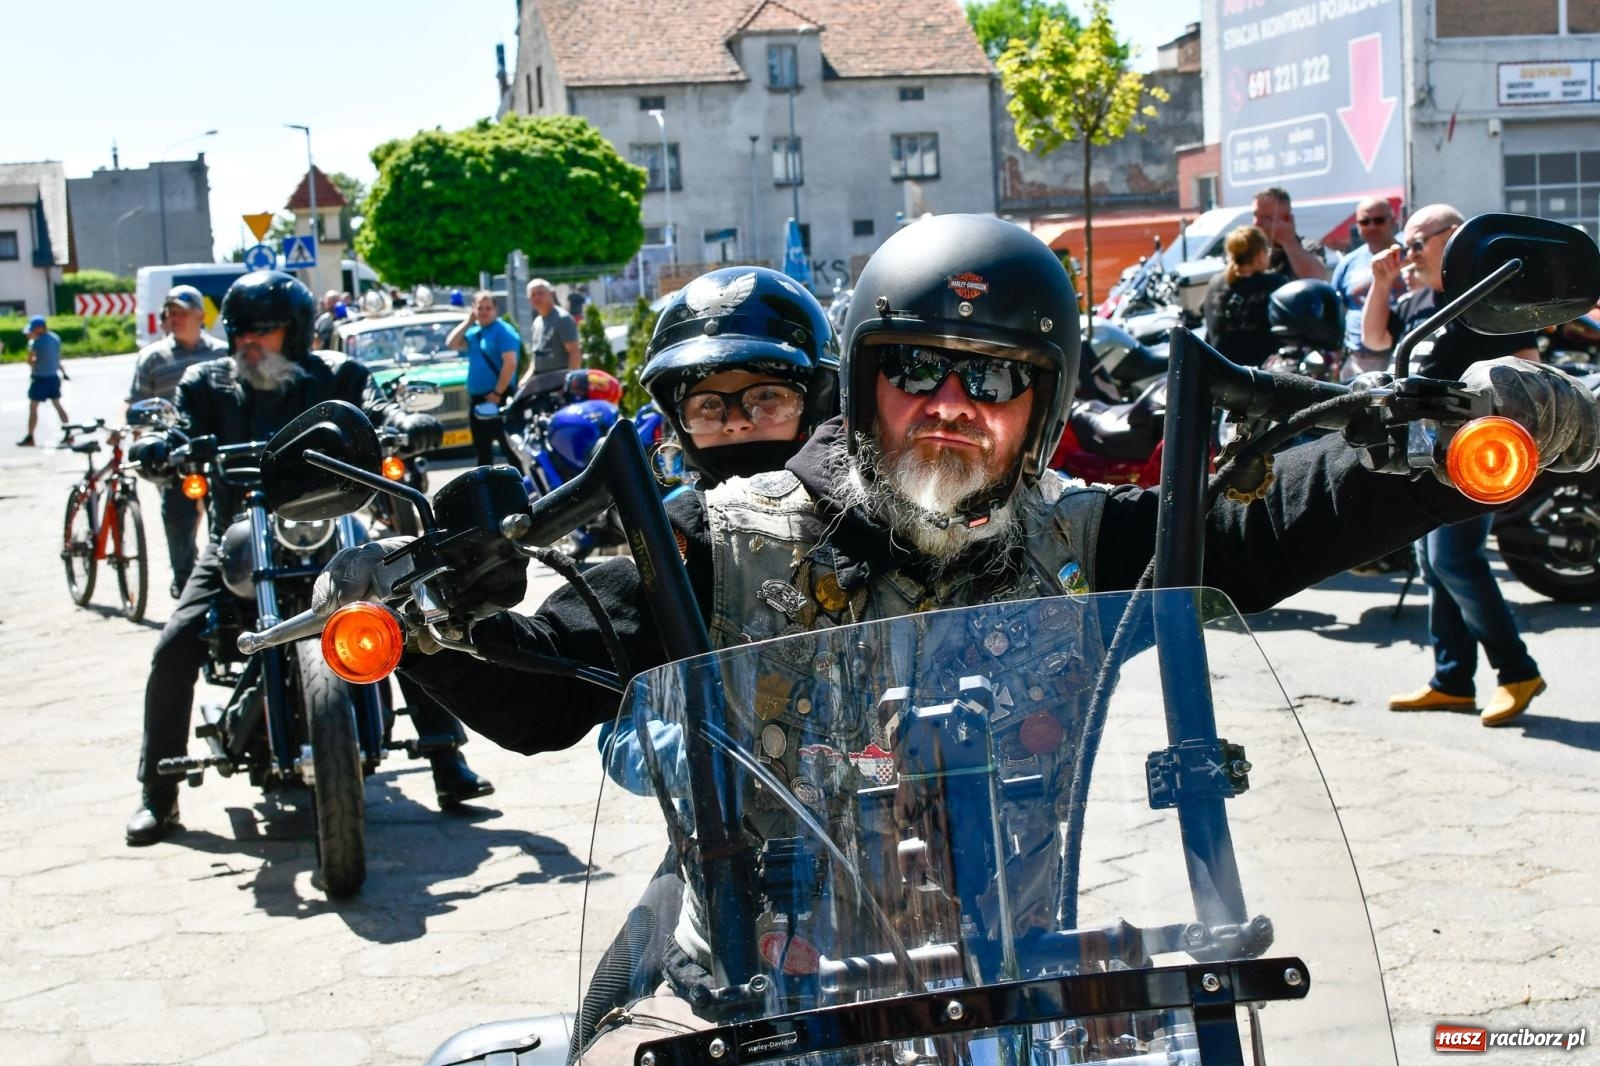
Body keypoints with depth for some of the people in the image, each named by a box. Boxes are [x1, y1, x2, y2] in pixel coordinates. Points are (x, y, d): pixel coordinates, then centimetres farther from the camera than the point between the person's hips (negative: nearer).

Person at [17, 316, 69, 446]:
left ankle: (30, 438, 1)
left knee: (33, 407, 0)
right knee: (57, 405, 16)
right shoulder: (56, 338, 5)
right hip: (53, 376, 7)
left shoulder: (38, 341, -17)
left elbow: (30, 360, -13)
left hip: (40, 378, -7)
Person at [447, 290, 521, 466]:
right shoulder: (473, 332, 15)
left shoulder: (503, 331, -10)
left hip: (497, 398, -9)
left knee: (508, 445, -8)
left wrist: (497, 393, -20)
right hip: (476, 398, 9)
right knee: (481, 448, 15)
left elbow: (510, 364, -18)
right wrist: (467, 322, 4)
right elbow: (451, 344, 7)